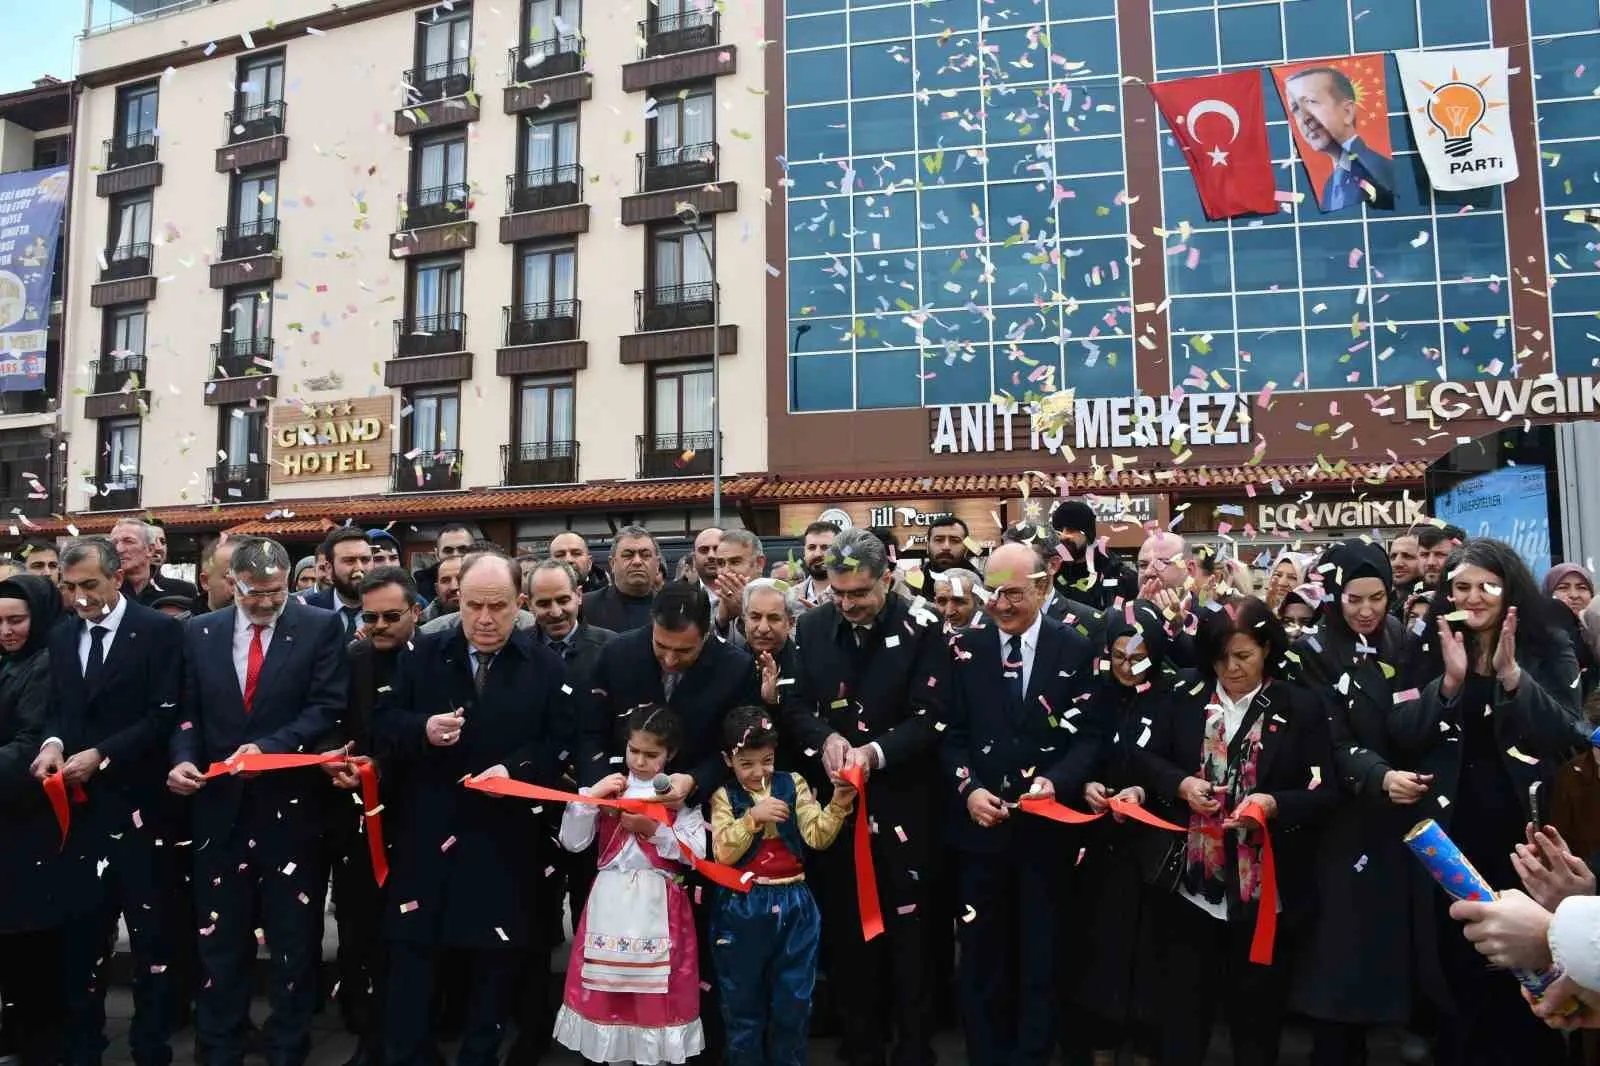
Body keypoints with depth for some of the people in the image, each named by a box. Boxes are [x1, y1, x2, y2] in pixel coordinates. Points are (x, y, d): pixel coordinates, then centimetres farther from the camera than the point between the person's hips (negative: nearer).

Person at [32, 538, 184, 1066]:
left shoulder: (160, 630, -6)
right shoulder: (62, 637, 12)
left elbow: (167, 715, -11)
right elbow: (56, 709, 17)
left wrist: (101, 754, -16)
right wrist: (53, 742, -4)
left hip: (139, 803, -5)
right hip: (80, 805, 5)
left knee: (151, 932, 6)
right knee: (80, 931, 9)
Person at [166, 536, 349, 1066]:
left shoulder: (321, 628, -3)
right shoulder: (200, 632, 8)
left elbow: (327, 708, -10)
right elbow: (187, 712, 8)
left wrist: (269, 747, -21)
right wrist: (183, 759, -9)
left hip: (290, 802, -3)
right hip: (219, 801, 3)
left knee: (293, 936, 8)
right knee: (219, 935, 12)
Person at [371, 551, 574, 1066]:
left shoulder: (545, 666, 2)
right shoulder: (422, 654, 5)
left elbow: (561, 744, -3)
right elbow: (382, 723, 2)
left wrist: (513, 768, -18)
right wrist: (422, 730, -18)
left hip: (504, 837, 0)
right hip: (425, 830, 1)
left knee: (497, 957, 11)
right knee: (412, 950, 8)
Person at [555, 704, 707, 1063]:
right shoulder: (607, 788, 5)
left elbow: (696, 852, -9)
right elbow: (572, 842, -1)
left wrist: (653, 830, -17)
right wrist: (590, 796, -11)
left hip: (659, 907, -2)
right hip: (611, 903, 2)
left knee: (657, 997, 2)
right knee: (607, 991, 9)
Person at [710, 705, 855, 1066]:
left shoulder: (793, 784, 1)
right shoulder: (724, 796, -3)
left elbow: (818, 837, -8)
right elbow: (723, 853, -13)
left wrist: (838, 805, -25)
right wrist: (753, 817, -25)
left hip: (793, 906, 2)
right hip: (743, 909, -1)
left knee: (793, 1002, 13)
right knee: (743, 1003, 14)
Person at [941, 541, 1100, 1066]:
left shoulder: (1075, 649, -2)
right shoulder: (964, 648, 1)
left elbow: (1090, 734, -3)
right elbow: (950, 734, 0)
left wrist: (1057, 781, -18)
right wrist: (967, 789, -14)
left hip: (1047, 825, 0)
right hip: (980, 823, 1)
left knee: (1042, 956, 13)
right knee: (980, 956, 10)